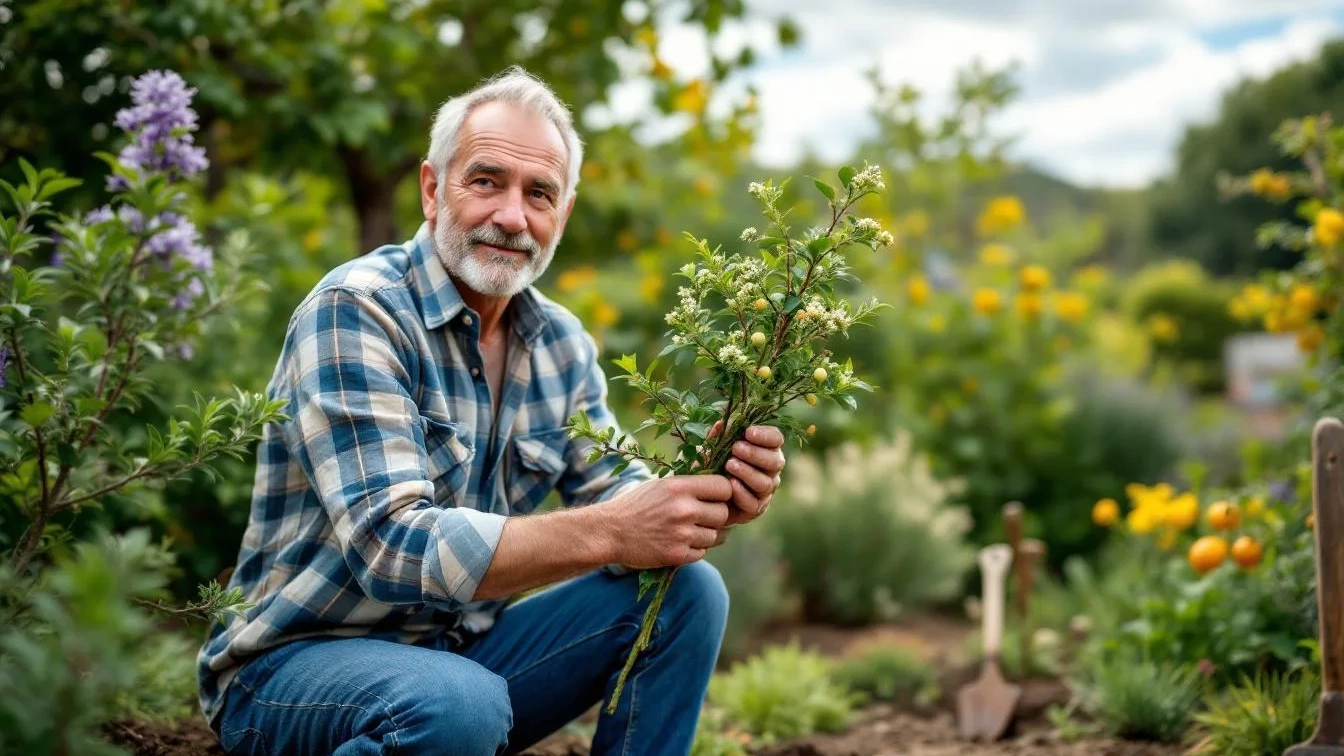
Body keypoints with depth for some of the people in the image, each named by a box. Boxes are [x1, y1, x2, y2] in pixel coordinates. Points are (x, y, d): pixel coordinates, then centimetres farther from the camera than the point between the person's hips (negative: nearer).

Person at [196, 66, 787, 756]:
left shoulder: (561, 343, 5)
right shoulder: (354, 312, -19)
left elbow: (611, 494, 2)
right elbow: (391, 546, -29)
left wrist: (713, 495, -21)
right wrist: (611, 534, -36)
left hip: (462, 652, 7)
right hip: (292, 664, -7)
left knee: (688, 591, -6)